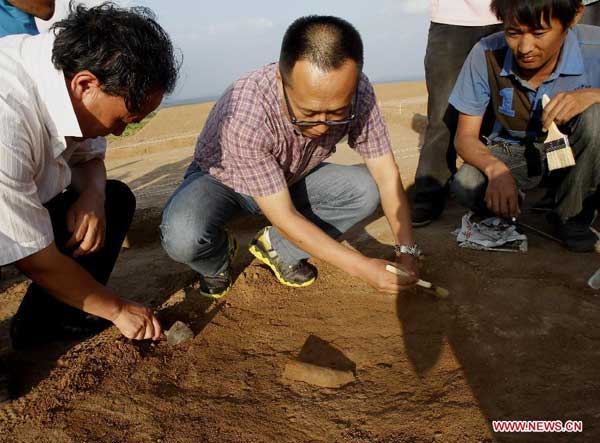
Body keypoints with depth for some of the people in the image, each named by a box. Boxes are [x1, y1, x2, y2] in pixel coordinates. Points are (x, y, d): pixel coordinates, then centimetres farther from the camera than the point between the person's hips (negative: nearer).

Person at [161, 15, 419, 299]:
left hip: (288, 180, 4)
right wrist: (361, 267, -30)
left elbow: (387, 174, -15)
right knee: (183, 239, -35)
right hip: (220, 179, -4)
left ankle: (277, 249, 0)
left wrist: (407, 251, -19)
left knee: (366, 189, -19)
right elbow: (285, 218, -33)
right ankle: (217, 260, 3)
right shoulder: (244, 114, -40)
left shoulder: (357, 93, -27)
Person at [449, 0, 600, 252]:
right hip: (512, 153, 0)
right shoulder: (486, 55, -20)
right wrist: (496, 169, -36)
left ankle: (571, 215, -7)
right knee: (466, 186, -31)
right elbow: (466, 136, -16)